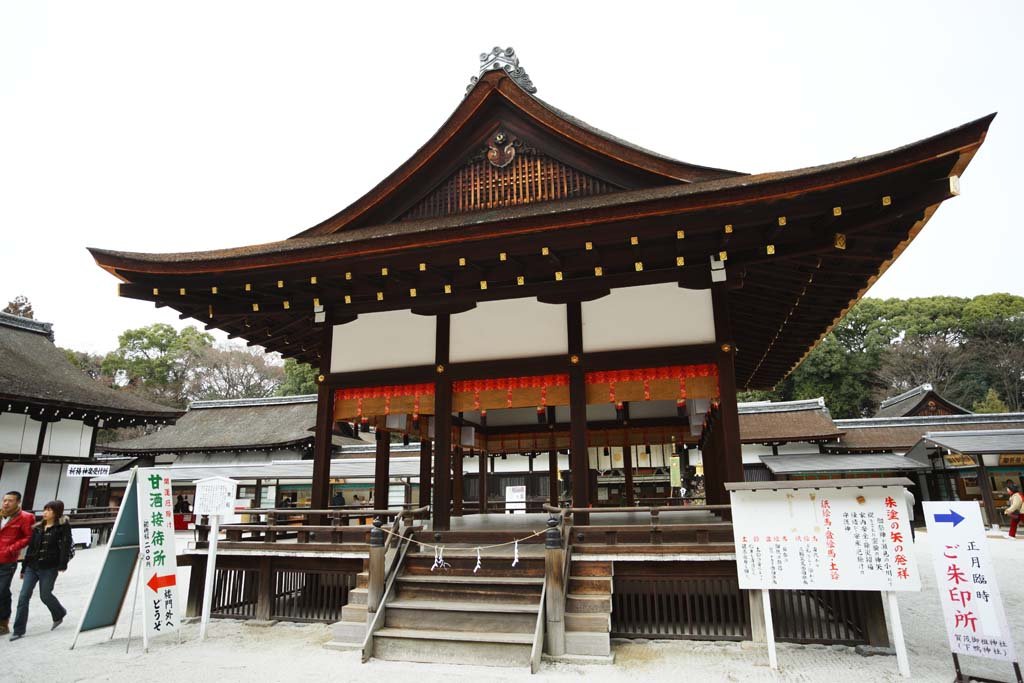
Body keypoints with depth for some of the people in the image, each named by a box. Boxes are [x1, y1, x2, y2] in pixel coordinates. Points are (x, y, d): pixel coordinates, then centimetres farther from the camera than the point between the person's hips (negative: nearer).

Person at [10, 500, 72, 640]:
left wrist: (62, 564, -23)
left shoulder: (62, 527, -6)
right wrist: (24, 568, 16)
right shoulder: (37, 528, 11)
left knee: (45, 595, 4)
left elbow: (65, 545, -14)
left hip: (49, 568, -5)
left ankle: (59, 614, 31)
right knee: (23, 596, 0)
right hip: (32, 566, 5)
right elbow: (31, 547, 16)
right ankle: (19, 630, 7)